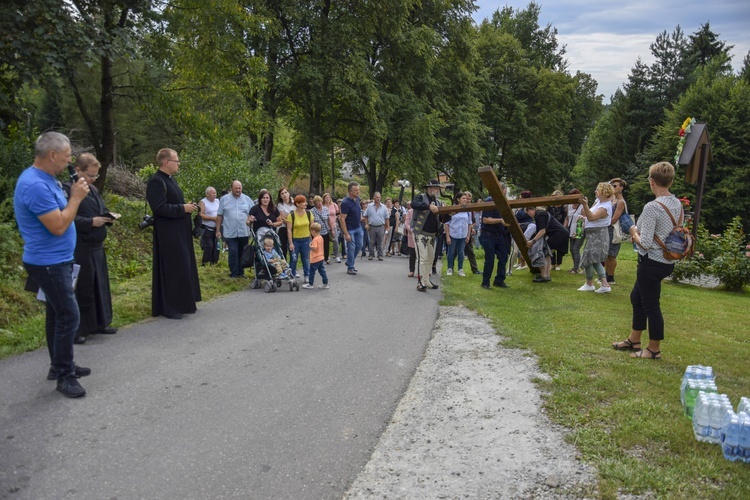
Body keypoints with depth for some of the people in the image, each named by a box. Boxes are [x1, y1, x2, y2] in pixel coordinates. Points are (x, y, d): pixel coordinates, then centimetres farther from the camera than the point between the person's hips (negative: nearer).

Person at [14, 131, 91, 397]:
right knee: (69, 316, -7)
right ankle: (64, 375, 3)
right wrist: (76, 198, -17)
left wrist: (74, 195, 5)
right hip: (49, 263, -11)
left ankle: (60, 365, 28)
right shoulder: (36, 185, -23)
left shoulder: (46, 180, 10)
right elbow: (58, 226, -25)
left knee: (58, 314, 17)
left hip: (56, 261, 11)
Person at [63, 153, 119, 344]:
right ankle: (77, 329, 6)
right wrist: (91, 222, -22)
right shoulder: (67, 189, -12)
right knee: (81, 289, -3)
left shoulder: (93, 189, 15)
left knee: (100, 285, 14)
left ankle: (99, 323, 25)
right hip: (79, 249, -9)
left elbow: (101, 211, 23)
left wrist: (109, 216, 2)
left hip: (96, 247, 9)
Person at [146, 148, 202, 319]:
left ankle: (181, 303, 24)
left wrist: (187, 207, 7)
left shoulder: (170, 179, 15)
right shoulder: (156, 181, -16)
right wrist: (183, 208, -18)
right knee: (170, 269, -5)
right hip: (168, 233, -10)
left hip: (179, 232, 10)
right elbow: (159, 208, -24)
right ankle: (168, 307, 3)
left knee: (183, 267, 14)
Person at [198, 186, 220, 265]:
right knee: (208, 247, -11)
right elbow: (201, 215, -17)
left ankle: (214, 262, 17)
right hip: (207, 229, -6)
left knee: (216, 246, 8)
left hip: (217, 228, 6)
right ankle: (205, 262, -2)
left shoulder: (217, 201, 12)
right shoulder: (203, 202, -7)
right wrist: (212, 218, -19)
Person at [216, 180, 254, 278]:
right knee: (233, 254, -6)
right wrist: (218, 230, 3)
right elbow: (219, 215, 6)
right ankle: (234, 274, 1)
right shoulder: (224, 199, 4)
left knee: (242, 254, 9)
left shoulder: (247, 199, 8)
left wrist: (250, 218, -14)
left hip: (244, 232, 2)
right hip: (230, 233, -2)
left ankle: (241, 272, 19)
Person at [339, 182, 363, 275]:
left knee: (359, 246, 12)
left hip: (358, 227, 8)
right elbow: (342, 219, -23)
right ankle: (350, 268, 10)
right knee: (351, 248, -3)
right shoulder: (346, 203, -23)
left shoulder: (357, 199, 0)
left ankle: (349, 262, 29)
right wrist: (346, 234, -24)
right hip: (349, 229, -8)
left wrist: (360, 216, 9)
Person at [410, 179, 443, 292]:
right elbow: (413, 204, -29)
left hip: (432, 235, 7)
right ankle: (420, 282, -7)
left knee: (430, 258, 12)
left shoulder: (438, 202, 12)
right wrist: (429, 206, -36)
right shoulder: (421, 197, -7)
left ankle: (427, 281, 23)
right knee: (422, 257, -11)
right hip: (420, 233, -7)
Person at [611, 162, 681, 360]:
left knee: (651, 305, 5)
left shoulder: (652, 207, -23)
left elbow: (645, 243, -24)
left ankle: (654, 350, 20)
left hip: (652, 262, -9)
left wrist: (634, 232, -4)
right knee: (637, 297, 22)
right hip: (667, 261, 9)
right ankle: (634, 340, 35)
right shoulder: (678, 204, 3)